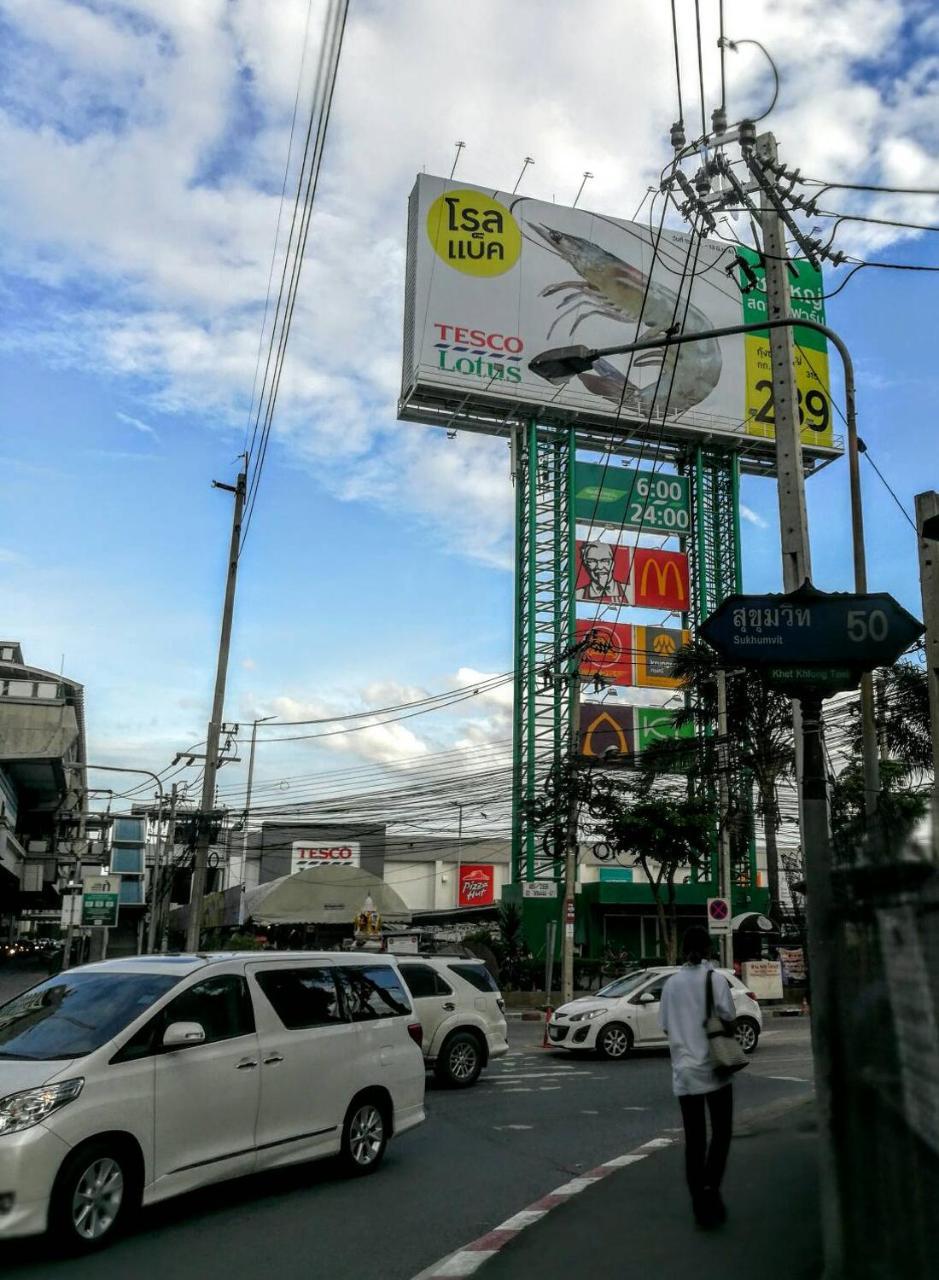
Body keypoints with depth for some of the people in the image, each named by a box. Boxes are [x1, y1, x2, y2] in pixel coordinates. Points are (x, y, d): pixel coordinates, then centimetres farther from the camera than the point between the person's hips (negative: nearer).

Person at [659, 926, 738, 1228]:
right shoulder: (716, 979, -6)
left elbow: (666, 1027, 7)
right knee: (721, 1132, 11)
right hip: (714, 1068, -3)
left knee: (694, 1137, 9)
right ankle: (710, 1186, -7)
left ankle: (700, 1204, 8)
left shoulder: (672, 983, 4)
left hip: (684, 1071, 3)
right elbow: (728, 1018, -7)